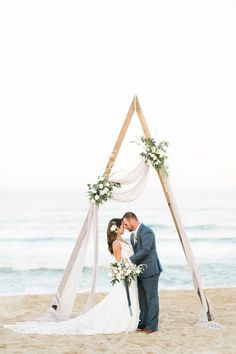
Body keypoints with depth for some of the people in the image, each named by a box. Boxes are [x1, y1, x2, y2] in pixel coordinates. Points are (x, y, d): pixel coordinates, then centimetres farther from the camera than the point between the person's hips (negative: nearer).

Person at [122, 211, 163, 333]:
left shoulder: (147, 232, -15)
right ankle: (142, 324, 21)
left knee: (151, 298, -3)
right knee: (142, 299, 13)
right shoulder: (133, 235, 15)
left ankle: (152, 325, 2)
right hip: (140, 272, 10)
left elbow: (145, 250, -24)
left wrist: (129, 260, -23)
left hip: (150, 270, -10)